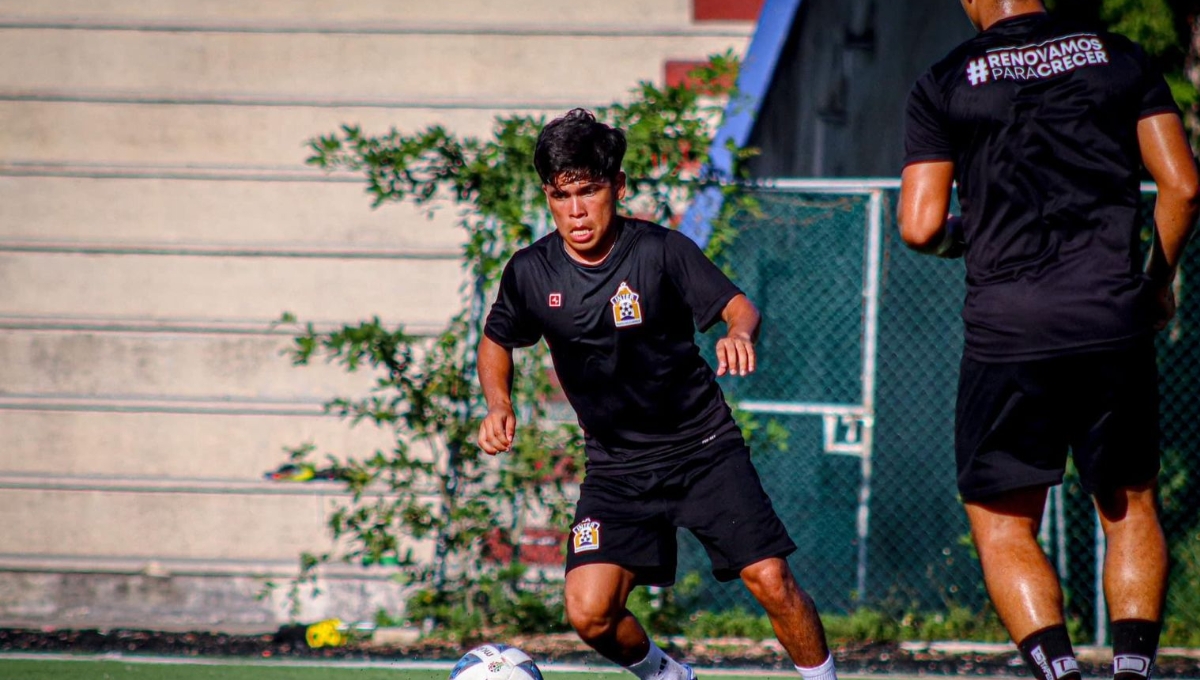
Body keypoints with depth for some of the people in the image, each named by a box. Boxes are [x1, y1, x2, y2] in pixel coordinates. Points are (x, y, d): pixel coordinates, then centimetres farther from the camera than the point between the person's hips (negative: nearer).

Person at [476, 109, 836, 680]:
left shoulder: (660, 251, -13)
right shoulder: (531, 273, -4)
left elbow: (738, 306, -10)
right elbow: (496, 340, 14)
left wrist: (740, 335, -33)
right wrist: (498, 407, -4)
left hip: (703, 448, -2)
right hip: (616, 466, 2)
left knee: (771, 582, -15)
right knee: (589, 614, -13)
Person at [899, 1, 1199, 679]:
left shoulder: (944, 84, 2)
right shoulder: (1122, 58, 7)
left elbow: (920, 227, -2)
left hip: (1007, 332, -2)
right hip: (1115, 319, 2)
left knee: (1003, 526, 7)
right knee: (1130, 507, 17)